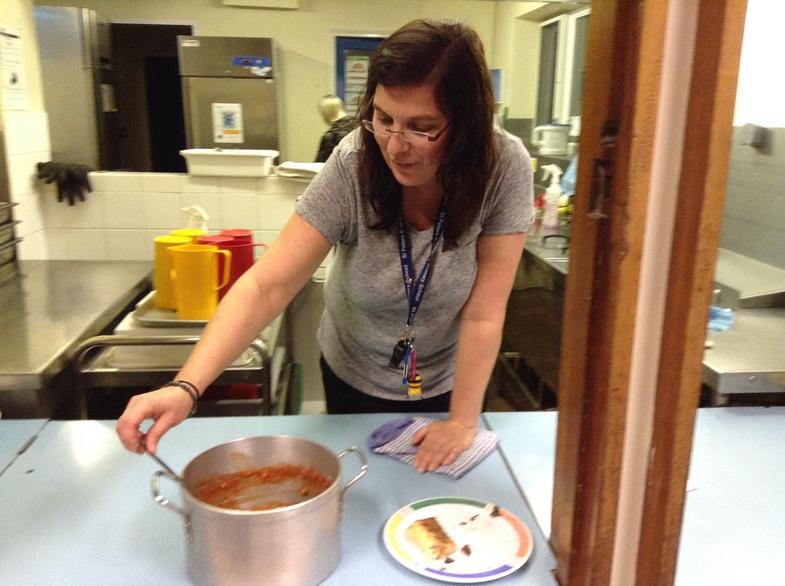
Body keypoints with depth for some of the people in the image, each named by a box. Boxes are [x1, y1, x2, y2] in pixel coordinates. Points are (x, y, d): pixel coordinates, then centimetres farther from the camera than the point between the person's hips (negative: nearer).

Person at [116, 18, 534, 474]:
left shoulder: (505, 168, -26)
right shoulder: (352, 166, -27)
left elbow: (483, 315, -23)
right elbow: (266, 286, -30)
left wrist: (463, 422, -20)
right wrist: (186, 387, -40)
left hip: (451, 380, 0)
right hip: (355, 377, 0)